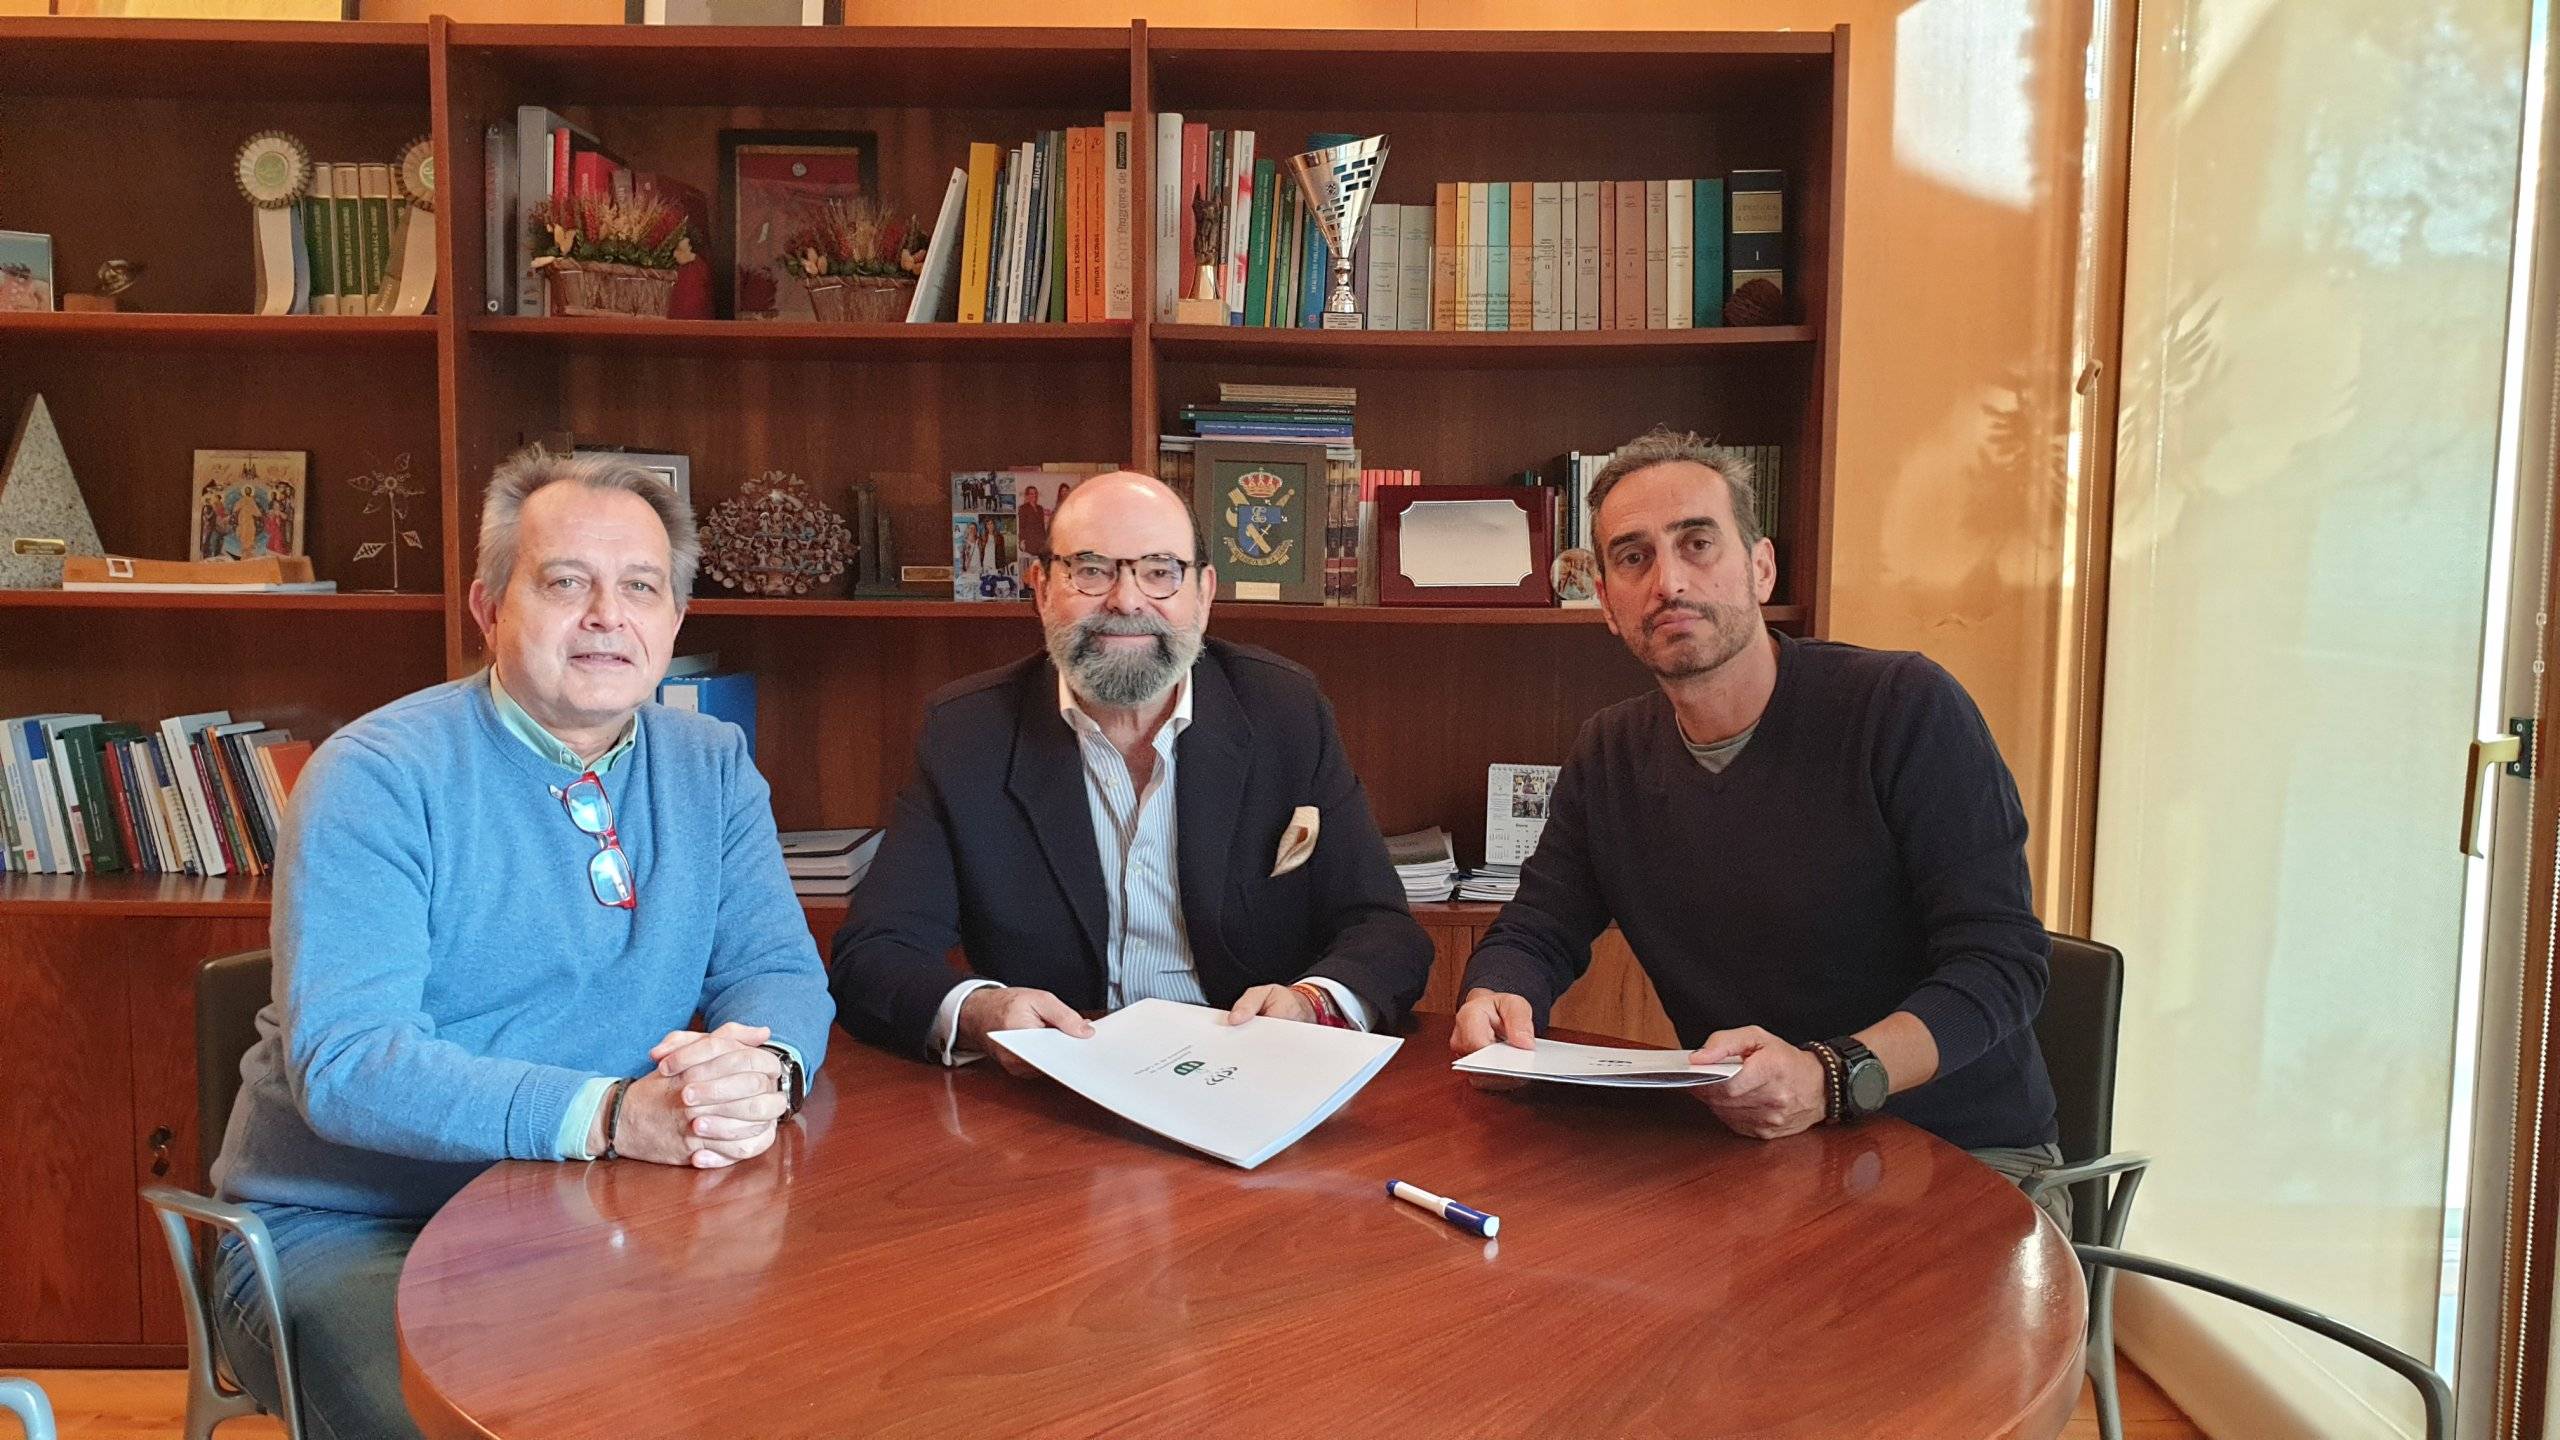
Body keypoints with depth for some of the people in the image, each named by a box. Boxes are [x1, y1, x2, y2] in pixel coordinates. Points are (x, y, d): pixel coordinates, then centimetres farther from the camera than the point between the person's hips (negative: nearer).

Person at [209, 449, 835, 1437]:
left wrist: (761, 1070, -24)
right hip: (348, 1231, -4)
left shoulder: (711, 769, 5)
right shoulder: (378, 775, -12)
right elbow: (344, 1059, -21)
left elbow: (780, 969, 1)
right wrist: (613, 1114, -33)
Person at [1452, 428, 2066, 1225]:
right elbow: (1532, 934, 11)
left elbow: (2001, 960, -16)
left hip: (1967, 1154, -4)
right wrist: (1492, 1003, -15)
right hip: (1747, 1153, 4)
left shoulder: (1905, 707, -12)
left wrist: (1831, 1078, -34)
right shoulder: (1611, 755, 7)